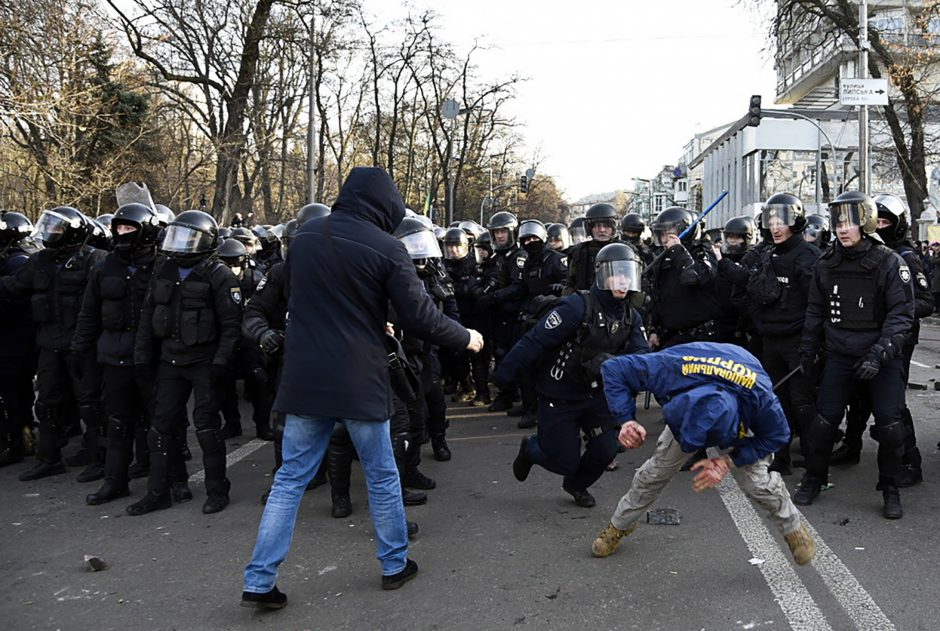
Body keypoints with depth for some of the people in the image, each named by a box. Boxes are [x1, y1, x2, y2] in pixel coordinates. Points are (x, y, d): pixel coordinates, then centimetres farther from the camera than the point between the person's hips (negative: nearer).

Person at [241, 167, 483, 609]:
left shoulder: (304, 236, 5)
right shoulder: (386, 248, -11)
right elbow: (419, 316, -10)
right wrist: (465, 338, 8)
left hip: (303, 378, 4)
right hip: (359, 381, -4)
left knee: (291, 478, 11)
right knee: (381, 476, 14)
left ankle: (259, 582, 12)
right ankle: (395, 565, 28)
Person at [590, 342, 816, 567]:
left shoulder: (759, 395, -44)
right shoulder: (673, 370, -45)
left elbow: (777, 435, -21)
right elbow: (613, 368, -31)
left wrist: (728, 462, -30)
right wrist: (626, 420, -41)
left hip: (745, 417, -1)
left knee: (757, 481, -13)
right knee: (658, 468, -3)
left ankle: (793, 527, 19)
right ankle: (619, 525, 19)